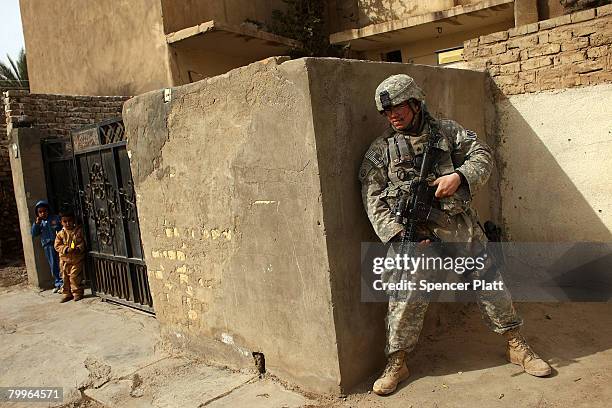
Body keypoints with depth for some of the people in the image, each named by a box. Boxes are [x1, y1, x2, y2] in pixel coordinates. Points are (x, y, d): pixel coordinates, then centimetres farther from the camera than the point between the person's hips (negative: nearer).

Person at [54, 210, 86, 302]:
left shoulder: (78, 231, -3)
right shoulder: (60, 234, 3)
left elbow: (82, 243, -5)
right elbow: (57, 246, -2)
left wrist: (78, 249, -23)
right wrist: (66, 249, -18)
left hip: (76, 259, -3)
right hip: (64, 259, 4)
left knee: (75, 276, -6)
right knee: (65, 277, 10)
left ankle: (77, 293, 7)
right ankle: (67, 293, 22)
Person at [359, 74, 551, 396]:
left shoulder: (448, 132, 9)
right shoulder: (380, 151, 2)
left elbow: (482, 155, 3)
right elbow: (374, 201, -3)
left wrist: (459, 176, -18)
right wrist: (399, 236, -13)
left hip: (461, 226, 2)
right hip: (412, 233, -2)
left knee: (488, 282, 10)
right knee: (406, 299, -4)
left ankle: (516, 346, 28)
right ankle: (396, 364, 13)